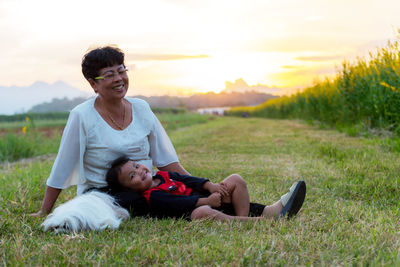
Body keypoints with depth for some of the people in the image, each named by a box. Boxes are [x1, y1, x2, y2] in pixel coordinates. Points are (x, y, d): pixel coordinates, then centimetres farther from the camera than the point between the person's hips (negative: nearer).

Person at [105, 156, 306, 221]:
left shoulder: (163, 175, 20)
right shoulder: (152, 197, -6)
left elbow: (187, 179, 15)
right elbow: (177, 204, -19)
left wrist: (210, 186, -2)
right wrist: (206, 201, -24)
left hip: (205, 200, 10)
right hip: (191, 212, -10)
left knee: (236, 180, 3)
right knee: (203, 212, -44)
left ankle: (242, 218, -22)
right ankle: (262, 220, -45)